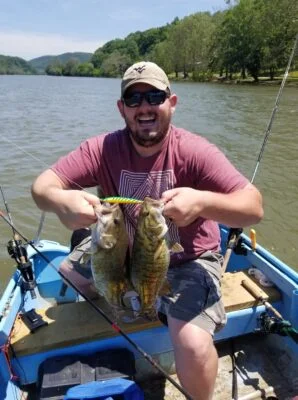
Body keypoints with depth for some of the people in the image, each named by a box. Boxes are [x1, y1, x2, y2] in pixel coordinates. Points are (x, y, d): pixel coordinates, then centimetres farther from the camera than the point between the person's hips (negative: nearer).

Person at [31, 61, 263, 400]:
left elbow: (254, 208, -26)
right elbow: (42, 186, -18)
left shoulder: (194, 151, -21)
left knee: (194, 347, -23)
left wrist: (202, 201, -47)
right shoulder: (103, 149, -13)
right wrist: (60, 201, -43)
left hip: (188, 262, -3)